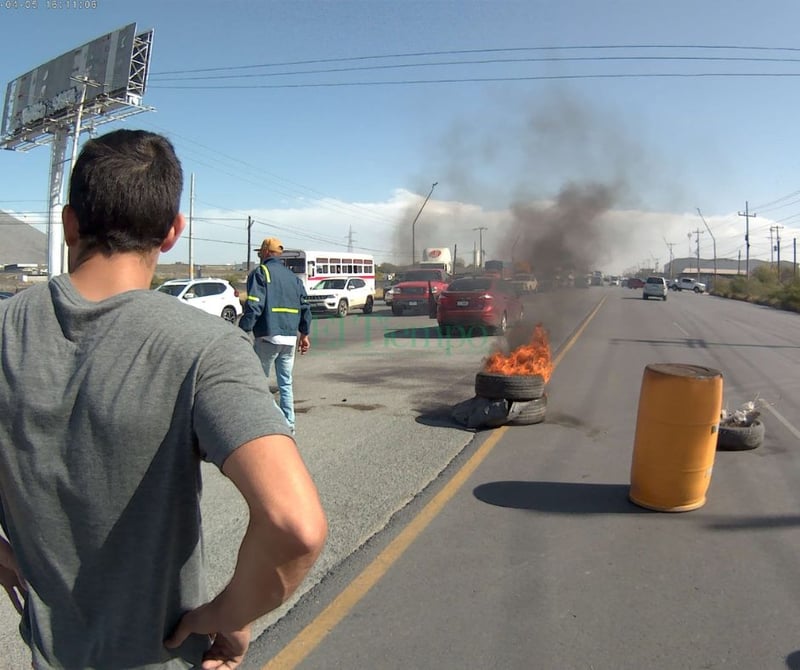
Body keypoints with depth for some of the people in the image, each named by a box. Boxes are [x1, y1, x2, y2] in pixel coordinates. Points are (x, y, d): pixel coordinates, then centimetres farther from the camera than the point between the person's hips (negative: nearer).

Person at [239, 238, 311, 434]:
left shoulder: (260, 273, -4)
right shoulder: (293, 276, 15)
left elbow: (254, 307, -15)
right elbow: (305, 306, 14)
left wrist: (242, 332, -13)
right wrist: (304, 333, 20)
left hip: (267, 337, -6)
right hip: (290, 338, 6)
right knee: (286, 383, 13)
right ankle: (288, 424, 14)